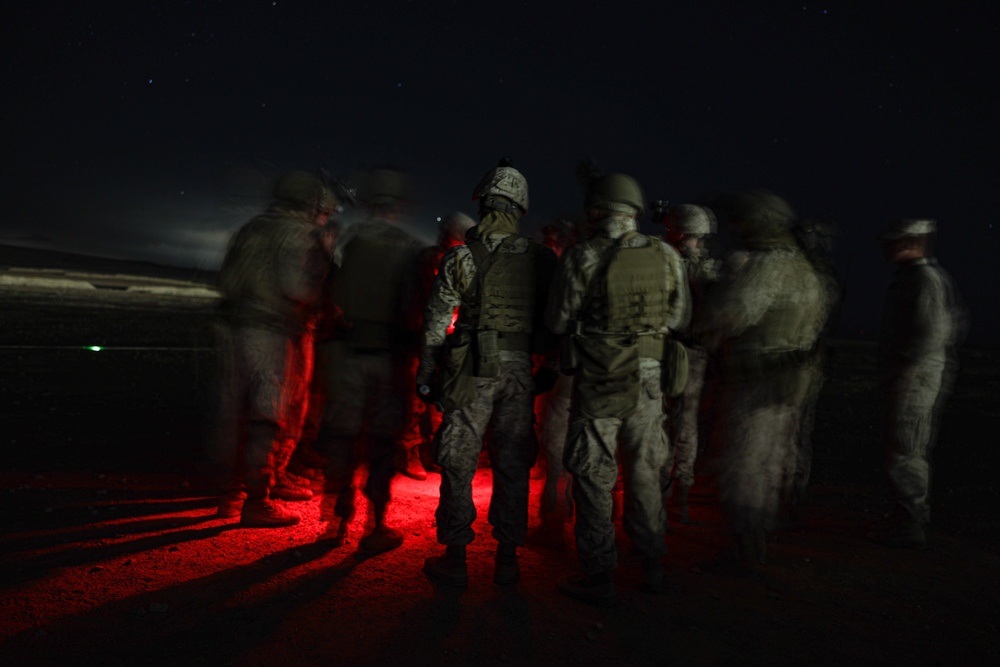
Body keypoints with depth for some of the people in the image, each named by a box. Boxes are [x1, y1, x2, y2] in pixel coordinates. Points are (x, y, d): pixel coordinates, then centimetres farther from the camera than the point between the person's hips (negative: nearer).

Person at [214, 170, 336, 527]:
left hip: (236, 331, 8)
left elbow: (224, 280, 16)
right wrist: (322, 261, -5)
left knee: (242, 415, 17)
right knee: (275, 421, 1)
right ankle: (257, 502, 7)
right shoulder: (300, 233, -8)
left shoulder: (250, 229, 16)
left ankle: (235, 493, 27)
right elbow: (299, 286, -21)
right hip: (277, 337, -8)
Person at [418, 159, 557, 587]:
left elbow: (436, 322, -3)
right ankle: (507, 559, 21)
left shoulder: (461, 257, -5)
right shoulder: (542, 260, 3)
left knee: (458, 464, 8)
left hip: (472, 370, -2)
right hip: (519, 371, 3)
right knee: (513, 465, 11)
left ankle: (454, 559, 16)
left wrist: (425, 372, 6)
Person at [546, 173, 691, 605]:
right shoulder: (667, 257, 1)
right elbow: (679, 317, 10)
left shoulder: (580, 258, -11)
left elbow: (558, 322, -5)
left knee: (593, 479, 7)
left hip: (599, 385, -4)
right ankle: (652, 565, 31)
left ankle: (599, 577, 16)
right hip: (649, 383, 4)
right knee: (644, 473, 18)